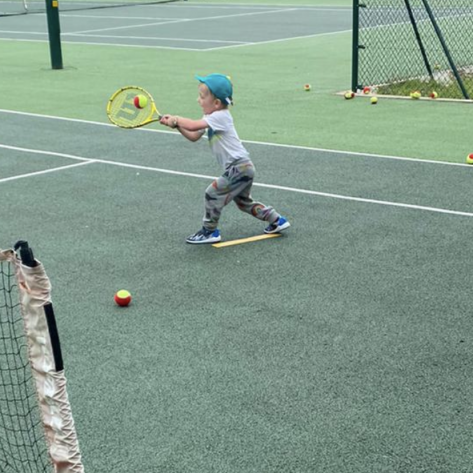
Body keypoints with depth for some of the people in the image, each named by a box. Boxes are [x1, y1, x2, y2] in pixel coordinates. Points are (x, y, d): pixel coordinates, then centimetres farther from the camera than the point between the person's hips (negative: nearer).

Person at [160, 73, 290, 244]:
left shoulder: (220, 116, -19)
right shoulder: (211, 118, 11)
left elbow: (193, 125, -28)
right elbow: (193, 136, 12)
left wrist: (175, 119, -12)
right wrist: (176, 124, -1)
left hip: (239, 167, -10)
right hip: (242, 167, 10)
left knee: (212, 194, -9)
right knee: (243, 201, 21)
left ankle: (209, 231, 4)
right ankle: (277, 220, 28)